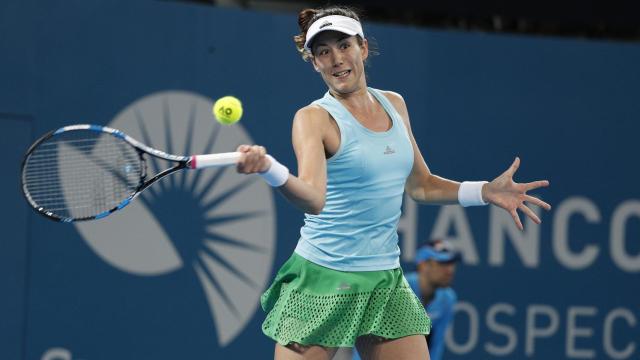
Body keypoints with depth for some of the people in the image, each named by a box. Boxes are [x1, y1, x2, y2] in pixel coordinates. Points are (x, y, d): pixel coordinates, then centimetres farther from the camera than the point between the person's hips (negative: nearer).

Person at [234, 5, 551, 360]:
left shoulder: (394, 104, 10)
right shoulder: (314, 118, -10)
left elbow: (419, 185, 21)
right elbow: (313, 199, -28)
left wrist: (486, 191, 10)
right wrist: (267, 168, -48)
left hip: (386, 282, 5)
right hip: (322, 280, -5)